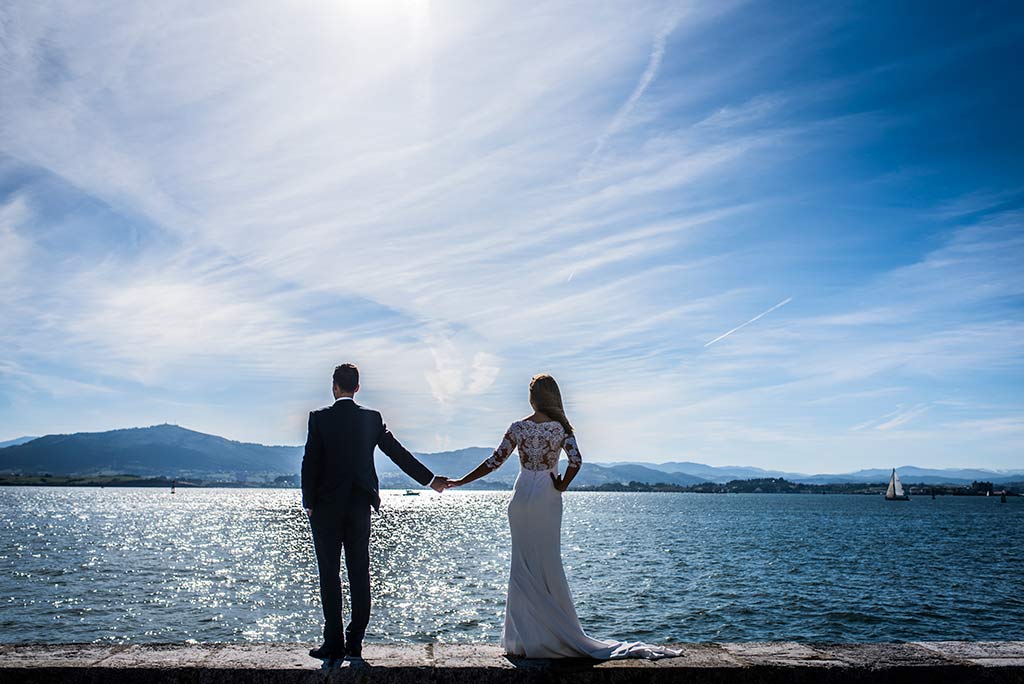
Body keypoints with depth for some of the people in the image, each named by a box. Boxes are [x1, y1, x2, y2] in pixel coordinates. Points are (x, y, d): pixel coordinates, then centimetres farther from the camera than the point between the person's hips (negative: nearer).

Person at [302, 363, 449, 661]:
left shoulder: (319, 417, -6)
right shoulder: (372, 418, 2)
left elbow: (310, 463, -8)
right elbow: (399, 453, 5)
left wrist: (309, 504, 0)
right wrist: (430, 480, 14)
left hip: (326, 506, -3)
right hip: (360, 505, 3)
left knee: (329, 573, 4)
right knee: (359, 573, 8)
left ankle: (334, 643, 6)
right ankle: (355, 643, 14)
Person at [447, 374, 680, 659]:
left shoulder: (518, 428, -3)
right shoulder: (562, 428, -3)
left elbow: (494, 461, -2)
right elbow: (576, 461, -15)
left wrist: (460, 482, 6)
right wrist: (562, 486, -1)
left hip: (522, 497, 0)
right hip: (548, 499, 0)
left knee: (524, 564, 7)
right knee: (549, 562, 8)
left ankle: (527, 637, 11)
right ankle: (554, 633, 14)